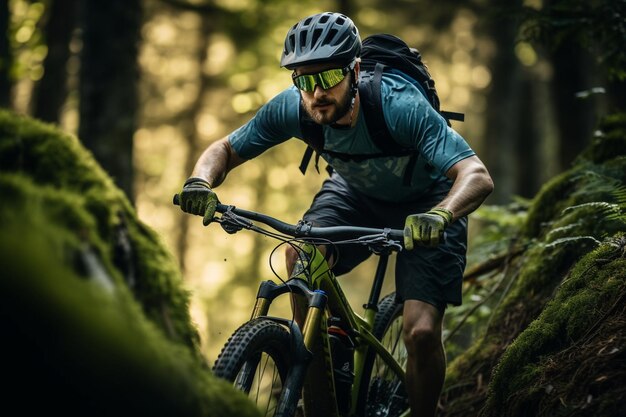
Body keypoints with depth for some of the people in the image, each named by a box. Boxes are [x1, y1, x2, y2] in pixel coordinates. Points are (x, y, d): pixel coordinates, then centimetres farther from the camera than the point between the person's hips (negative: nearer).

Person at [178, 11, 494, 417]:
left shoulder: (400, 107, -37)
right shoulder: (290, 108, -24)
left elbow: (477, 176, -44)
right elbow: (225, 149, -10)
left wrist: (439, 216, -65)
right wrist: (201, 182, -33)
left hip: (424, 205, -3)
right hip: (356, 194, 4)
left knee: (421, 333, -19)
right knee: (301, 251, -27)